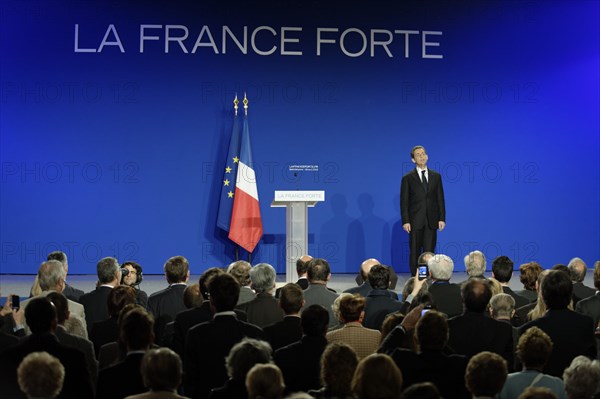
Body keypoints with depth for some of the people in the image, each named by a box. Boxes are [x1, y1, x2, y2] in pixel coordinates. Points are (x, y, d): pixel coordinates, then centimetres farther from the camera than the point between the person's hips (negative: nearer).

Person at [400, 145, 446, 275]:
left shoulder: (436, 176, 10)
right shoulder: (408, 178, 2)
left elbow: (440, 199, 9)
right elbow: (404, 201, -1)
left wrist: (442, 218, 1)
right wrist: (405, 221, -9)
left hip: (431, 220, 2)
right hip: (415, 221, -2)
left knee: (429, 252, 0)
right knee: (415, 252, 1)